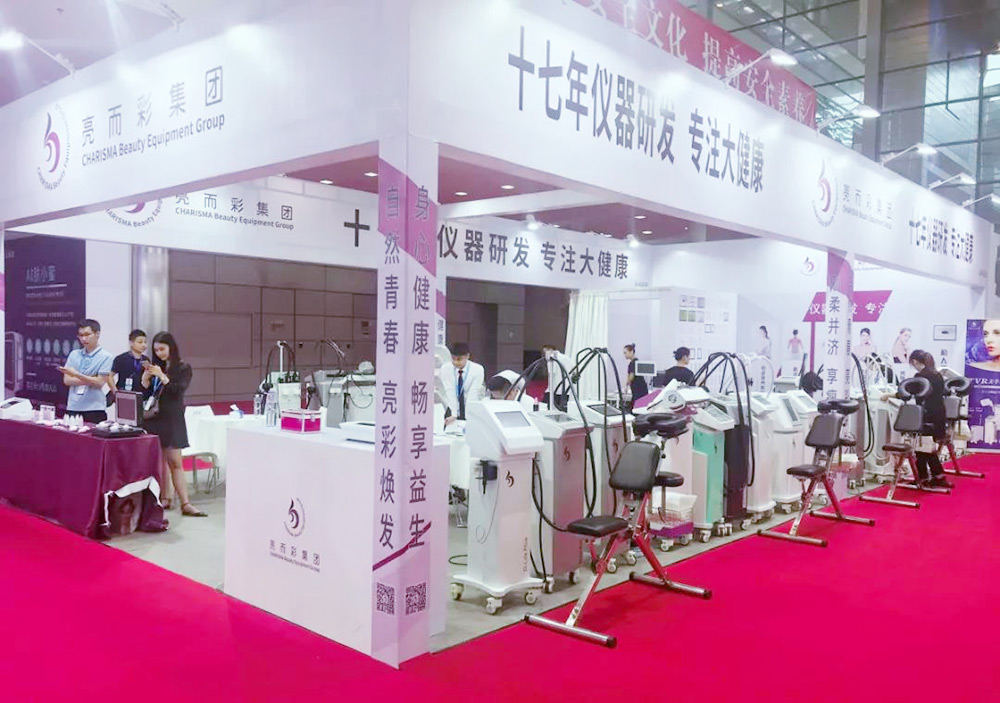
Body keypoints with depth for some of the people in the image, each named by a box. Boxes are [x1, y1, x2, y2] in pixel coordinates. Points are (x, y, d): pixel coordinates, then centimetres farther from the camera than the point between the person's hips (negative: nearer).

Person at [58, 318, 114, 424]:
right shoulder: (74, 354, 11)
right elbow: (67, 380, 4)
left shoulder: (105, 357, -2)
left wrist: (76, 375, -18)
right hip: (73, 407, 4)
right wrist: (89, 380, -8)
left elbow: (99, 382, -10)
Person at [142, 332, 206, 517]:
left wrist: (162, 376, -16)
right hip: (154, 418, 4)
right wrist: (146, 377, -7)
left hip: (172, 419, -3)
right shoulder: (155, 367, 10)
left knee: (175, 462, -7)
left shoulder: (183, 368, 1)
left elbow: (179, 391, -10)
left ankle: (185, 504, -8)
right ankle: (164, 498, 13)